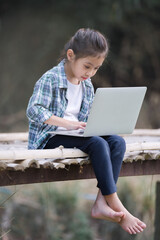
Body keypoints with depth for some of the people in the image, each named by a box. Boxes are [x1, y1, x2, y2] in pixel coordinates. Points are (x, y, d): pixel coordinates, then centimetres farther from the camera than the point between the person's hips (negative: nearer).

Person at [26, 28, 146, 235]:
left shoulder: (87, 86, 14)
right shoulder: (50, 79, -10)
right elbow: (33, 111, -21)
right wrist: (66, 123, -29)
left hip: (76, 134, 8)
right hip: (50, 138, -8)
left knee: (117, 142, -17)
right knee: (98, 144, -31)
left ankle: (101, 203, -28)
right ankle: (117, 208, -29)